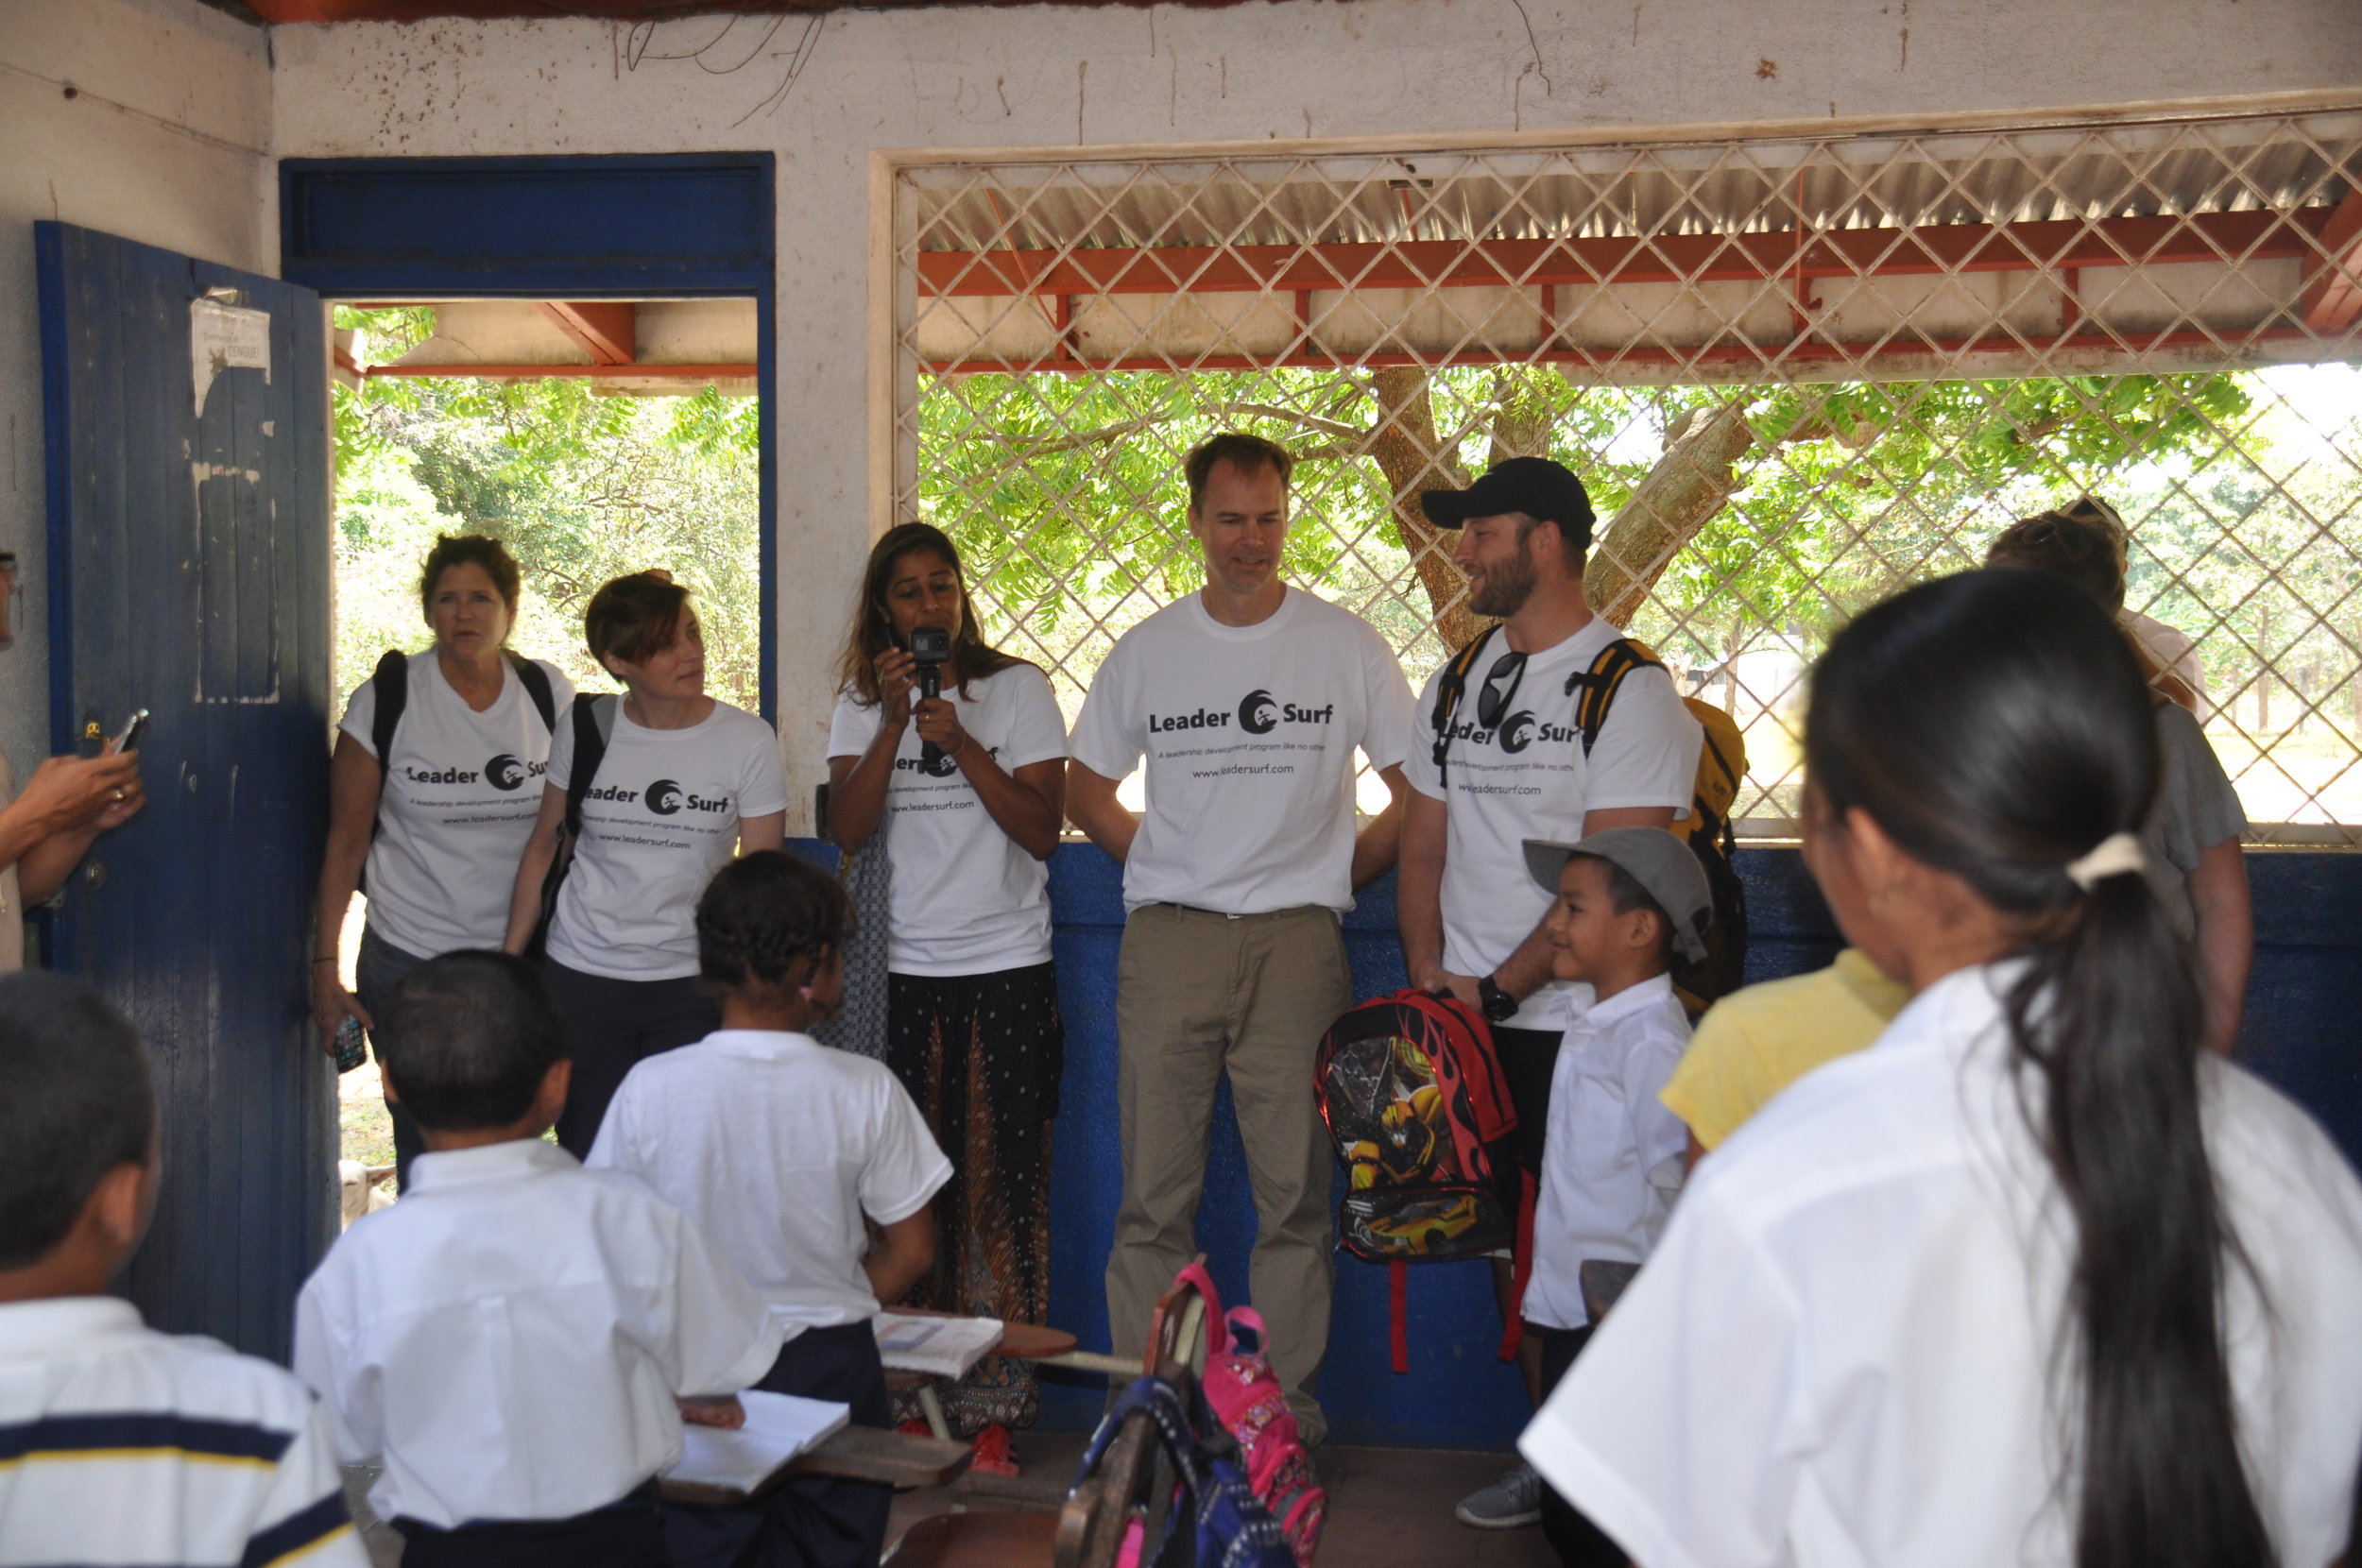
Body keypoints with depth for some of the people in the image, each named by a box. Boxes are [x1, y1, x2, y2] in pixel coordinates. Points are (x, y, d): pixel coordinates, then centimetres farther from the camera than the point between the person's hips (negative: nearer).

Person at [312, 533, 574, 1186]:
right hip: (409, 960, -2)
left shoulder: (550, 693, 3)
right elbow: (346, 842, 0)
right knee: (426, 1157, 1)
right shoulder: (385, 699, -4)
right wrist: (326, 967, -2)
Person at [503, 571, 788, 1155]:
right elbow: (545, 846, 10)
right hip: (580, 977, 1)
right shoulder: (585, 731, -1)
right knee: (585, 1158, 8)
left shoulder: (747, 741, -4)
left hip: (692, 984, -1)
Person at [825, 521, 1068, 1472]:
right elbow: (847, 829, -2)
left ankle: (995, 1407, 2)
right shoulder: (861, 701, 10)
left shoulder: (1017, 689, 4)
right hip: (903, 972, 2)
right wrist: (894, 723, -11)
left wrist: (960, 743, -13)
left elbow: (1043, 830, -4)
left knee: (1002, 1184, -4)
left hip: (1006, 971, -2)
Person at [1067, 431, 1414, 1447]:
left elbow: (1420, 795, 9)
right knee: (1153, 1194, 3)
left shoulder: (1345, 645, 4)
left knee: (1296, 1191, 1)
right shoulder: (1146, 650, 9)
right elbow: (1087, 789, 19)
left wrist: (1333, 874, 5)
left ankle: (1287, 1404, 13)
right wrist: (1167, 869, 10)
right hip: (1166, 942, 1)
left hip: (1296, 943, -1)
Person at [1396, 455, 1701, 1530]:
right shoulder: (1456, 686, 13)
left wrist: (1496, 990, -14)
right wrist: (1429, 975, 1)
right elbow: (1424, 844, 16)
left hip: (1577, 1022, -6)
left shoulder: (1629, 688, -9)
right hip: (1471, 1018, 6)